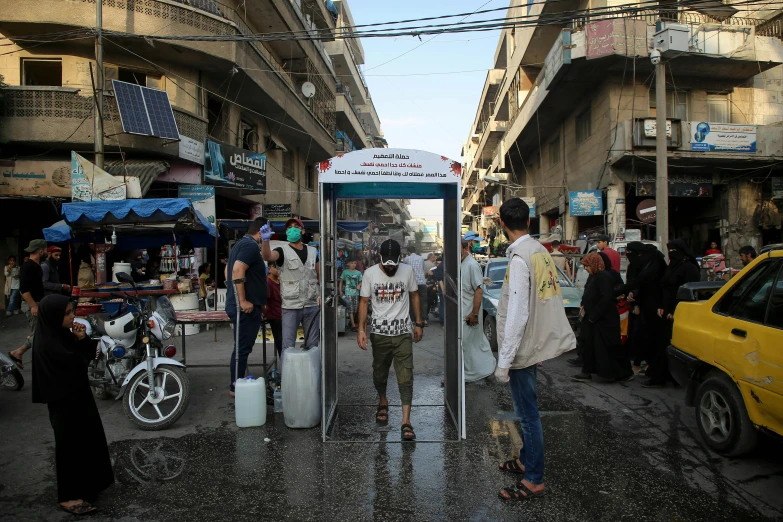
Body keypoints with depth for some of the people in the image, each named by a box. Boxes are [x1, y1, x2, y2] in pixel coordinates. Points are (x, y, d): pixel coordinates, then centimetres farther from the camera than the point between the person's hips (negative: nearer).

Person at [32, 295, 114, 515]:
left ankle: (85, 484, 38)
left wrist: (83, 339, -12)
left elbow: (88, 355, 5)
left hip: (78, 395, 9)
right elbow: (77, 364, -27)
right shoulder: (48, 345, -26)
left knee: (87, 438, 20)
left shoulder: (63, 335, 1)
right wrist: (81, 341, -16)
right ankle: (69, 496, 17)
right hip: (65, 401, -9)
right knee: (71, 443, 3)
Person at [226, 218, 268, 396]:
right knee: (242, 348, -3)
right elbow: (238, 271, -27)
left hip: (236, 305, 10)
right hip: (247, 307, -10)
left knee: (242, 347, 16)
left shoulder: (241, 243, 17)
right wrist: (243, 301, -25)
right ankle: (237, 387, 4)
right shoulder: (251, 246, -15)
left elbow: (229, 271, 25)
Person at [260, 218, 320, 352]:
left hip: (312, 306, 4)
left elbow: (320, 275, 17)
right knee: (288, 347, -1)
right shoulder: (283, 251, -3)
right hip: (291, 307, -3)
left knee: (312, 345, 13)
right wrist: (265, 240, -46)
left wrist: (321, 294, 2)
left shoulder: (312, 251, 9)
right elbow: (267, 256, -26)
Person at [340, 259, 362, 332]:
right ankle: (353, 325, -9)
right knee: (350, 309, -8)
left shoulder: (358, 273, 6)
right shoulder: (345, 272, 3)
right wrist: (340, 291, 2)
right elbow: (341, 281, 8)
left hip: (356, 293, 3)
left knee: (355, 309, 6)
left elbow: (361, 282, 13)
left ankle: (351, 322, 25)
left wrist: (359, 285, -10)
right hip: (348, 293, -3)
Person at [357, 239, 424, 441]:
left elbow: (414, 296, 8)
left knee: (405, 377, -6)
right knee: (379, 373, 15)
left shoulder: (407, 271, -3)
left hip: (402, 333, -1)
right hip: (379, 332, 1)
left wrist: (418, 323, 7)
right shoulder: (370, 273, -5)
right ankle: (383, 402, 44)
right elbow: (364, 301, 0)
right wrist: (361, 330, -7)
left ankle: (406, 422, -3)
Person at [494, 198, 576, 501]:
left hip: (523, 347, -9)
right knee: (526, 410, 22)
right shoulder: (540, 250, 5)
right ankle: (526, 459, 38)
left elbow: (517, 315, -24)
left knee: (528, 412, 3)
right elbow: (541, 300, 10)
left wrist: (503, 361, -20)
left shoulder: (519, 259, -21)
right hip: (536, 341, 9)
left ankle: (534, 480, 16)